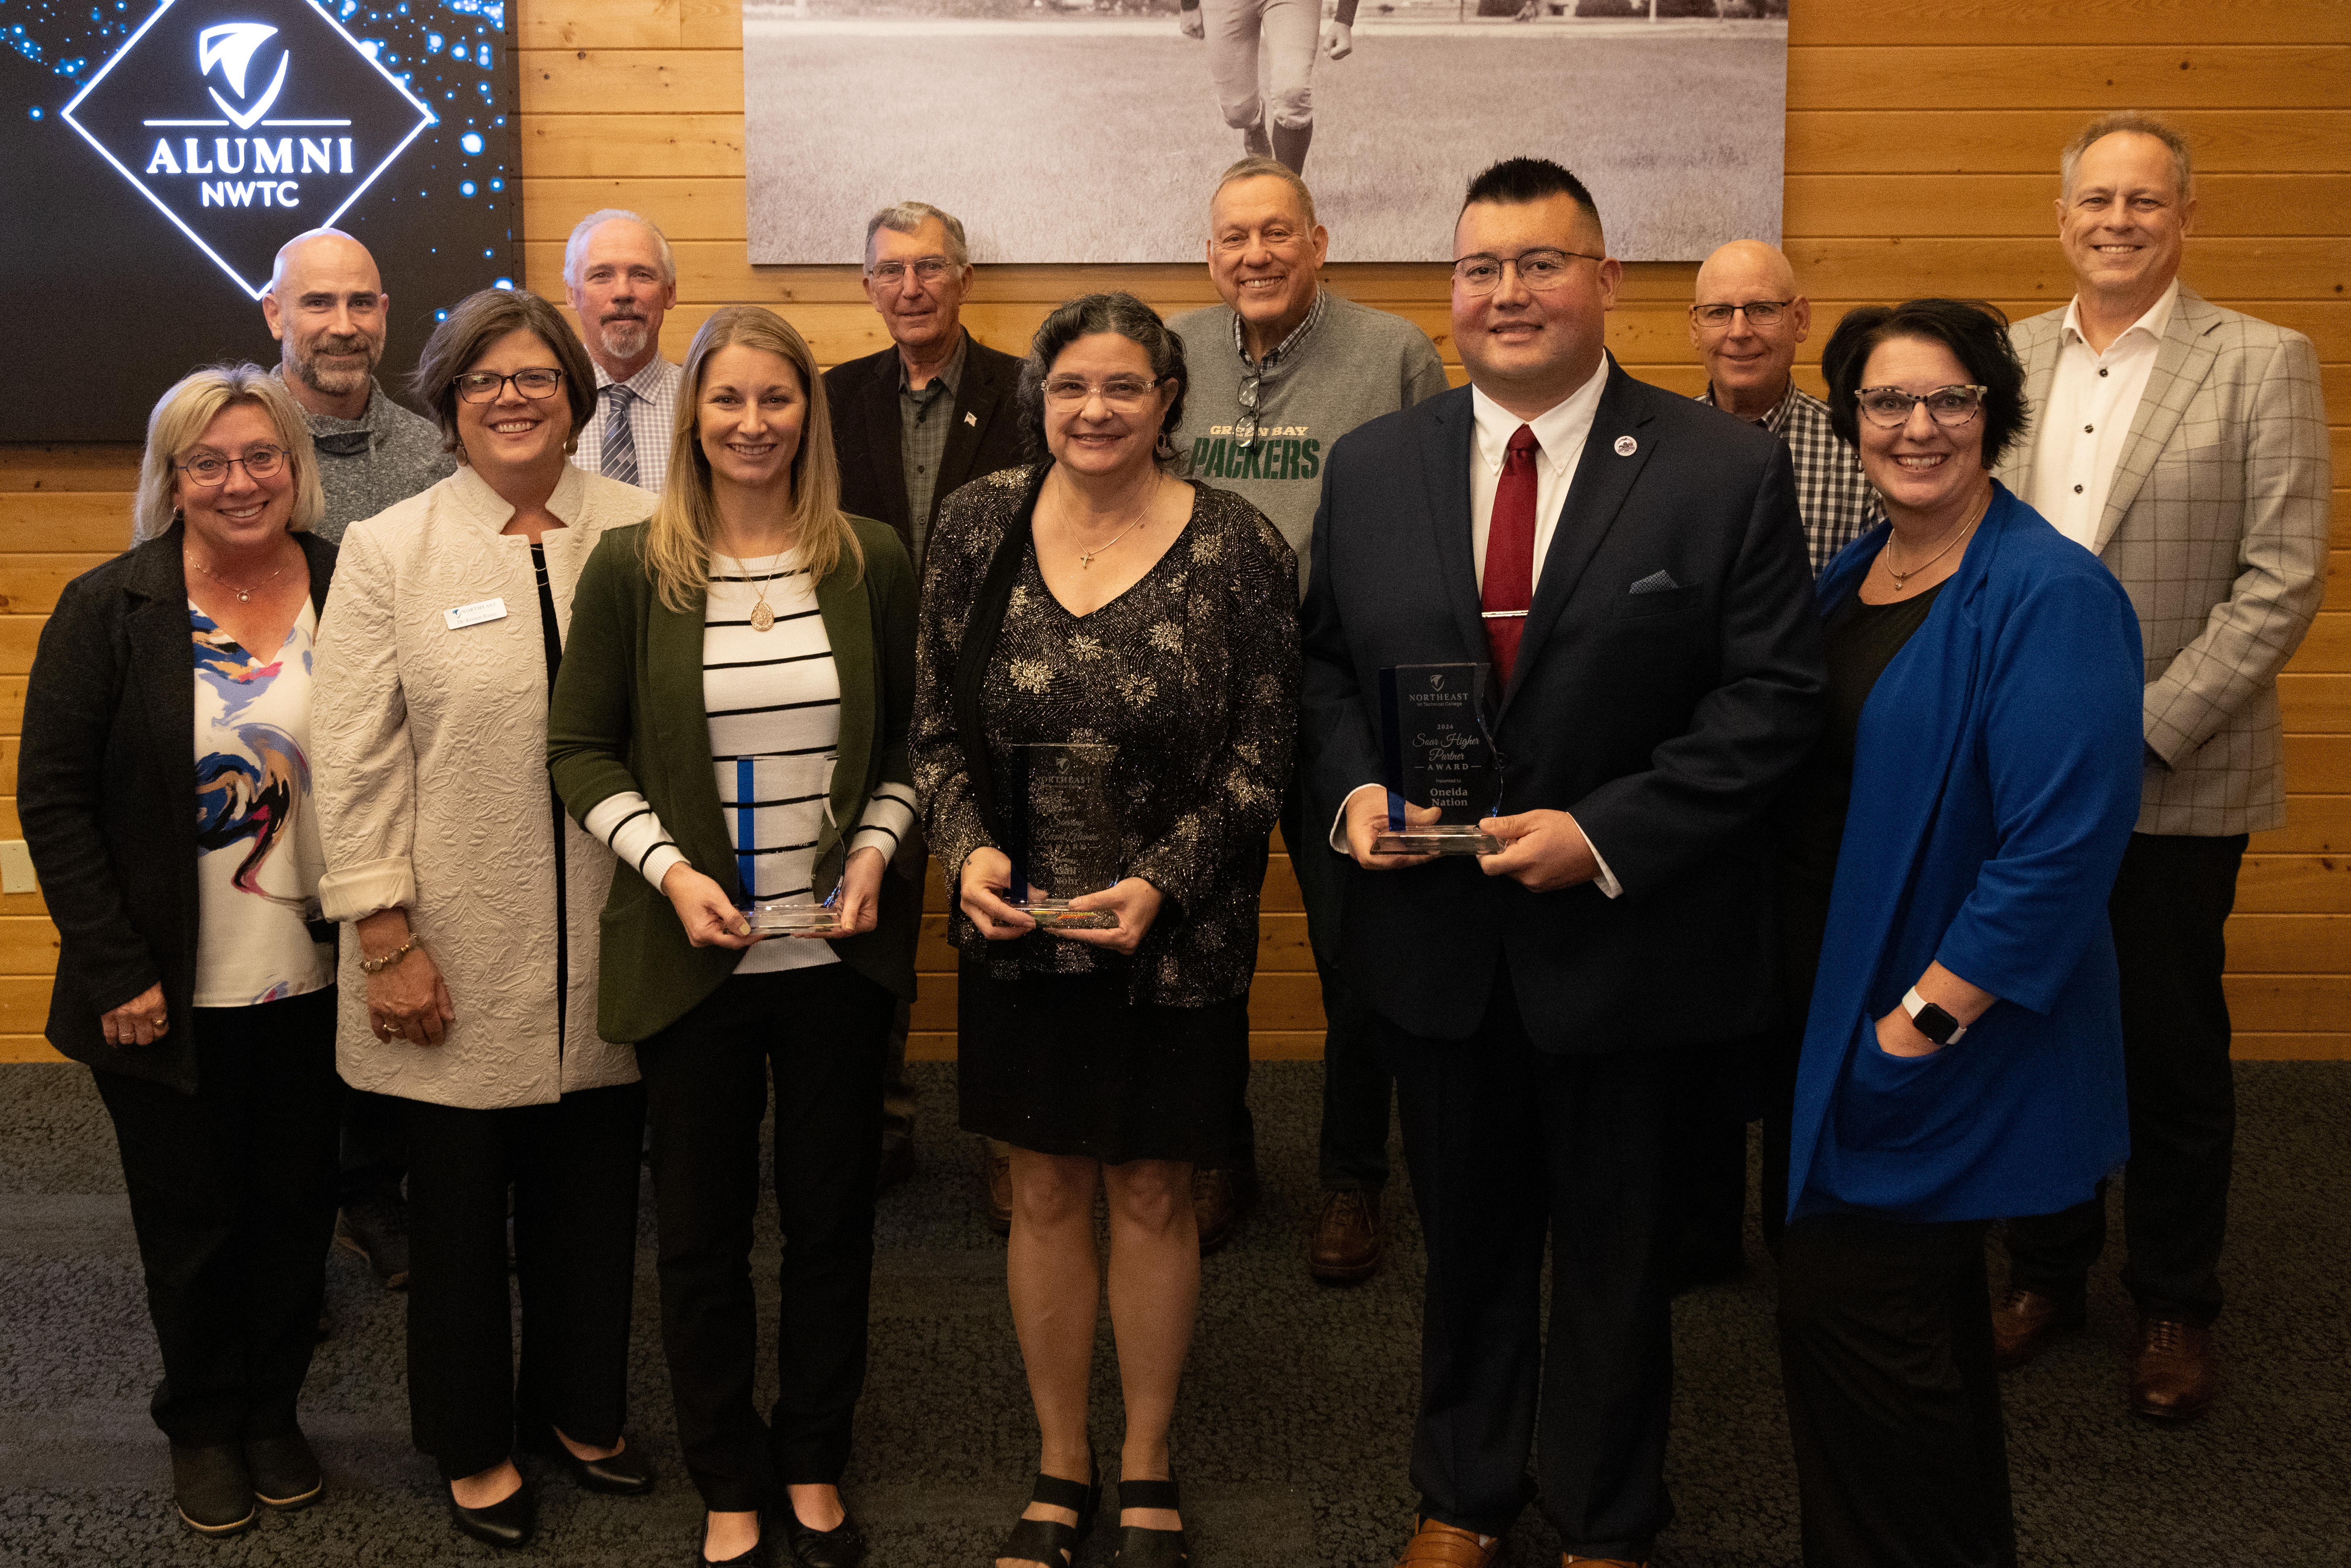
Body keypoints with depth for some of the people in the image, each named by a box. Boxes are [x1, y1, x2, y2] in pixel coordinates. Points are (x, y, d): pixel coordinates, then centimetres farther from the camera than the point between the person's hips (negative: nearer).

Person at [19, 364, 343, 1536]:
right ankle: (201, 1427, 32)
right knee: (191, 1221, 11)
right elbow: (52, 798, -6)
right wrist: (118, 971, -11)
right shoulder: (109, 609, -6)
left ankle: (272, 1411, 34)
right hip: (172, 998, -2)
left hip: (315, 987, 2)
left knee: (297, 1207, 14)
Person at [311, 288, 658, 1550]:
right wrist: (384, 936, -8)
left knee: (595, 1193, 13)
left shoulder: (643, 534, 3)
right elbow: (356, 763, -4)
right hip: (458, 950, -1)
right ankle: (474, 1445, 31)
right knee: (460, 1200, 11)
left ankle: (578, 1409, 36)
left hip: (608, 947, 2)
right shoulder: (387, 551, -1)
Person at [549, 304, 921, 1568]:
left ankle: (814, 1465, 33)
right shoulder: (631, 567, -3)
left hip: (837, 952, 1)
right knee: (704, 1226, 11)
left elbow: (911, 737, 8)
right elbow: (580, 747, 1)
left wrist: (876, 849, -7)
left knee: (833, 1216, 12)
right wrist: (669, 866, -11)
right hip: (691, 953, -1)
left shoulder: (872, 563, 0)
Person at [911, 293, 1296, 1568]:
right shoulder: (978, 523, 0)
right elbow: (935, 722, 5)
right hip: (1016, 927, 2)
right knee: (1045, 1194, 12)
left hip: (1174, 935, -2)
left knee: (1152, 1196, 11)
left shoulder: (1239, 546, -8)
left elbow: (1261, 755, -6)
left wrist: (1159, 885, -16)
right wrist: (968, 849, -11)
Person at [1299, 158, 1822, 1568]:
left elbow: (1776, 696, -11)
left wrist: (1606, 834, -20)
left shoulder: (1727, 471, -8)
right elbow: (1327, 665, 10)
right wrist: (1353, 788, -10)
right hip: (1433, 928, 3)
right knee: (1465, 1234, 19)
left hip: (1622, 936, -3)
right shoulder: (1371, 467, 3)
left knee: (1614, 1244, 14)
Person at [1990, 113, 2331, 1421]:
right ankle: (2048, 1272, 30)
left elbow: (2283, 581, -10)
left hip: (2175, 781, -3)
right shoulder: (2005, 361, 7)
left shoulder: (2263, 365, -5)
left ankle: (2176, 1305, 24)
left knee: (2174, 1053, 7)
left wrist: (2143, 727, -15)